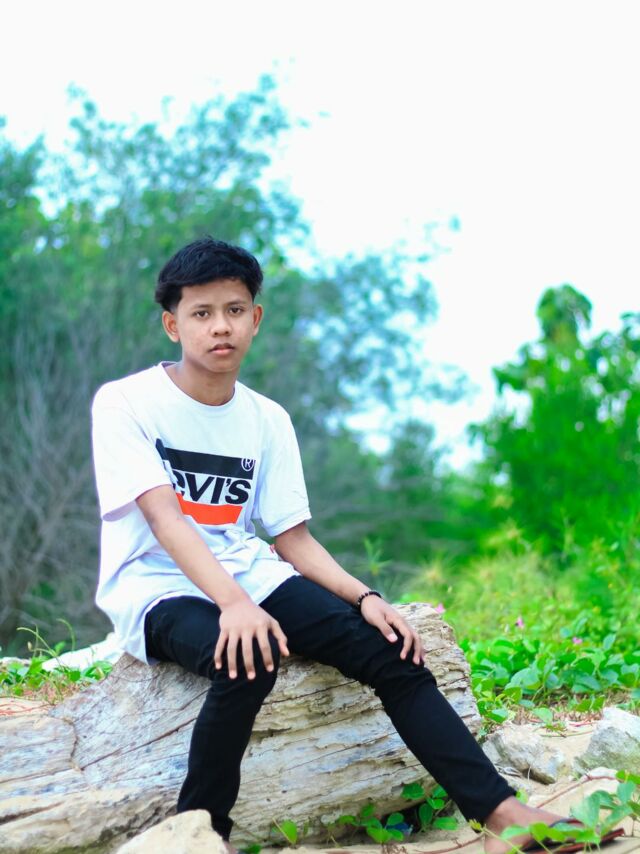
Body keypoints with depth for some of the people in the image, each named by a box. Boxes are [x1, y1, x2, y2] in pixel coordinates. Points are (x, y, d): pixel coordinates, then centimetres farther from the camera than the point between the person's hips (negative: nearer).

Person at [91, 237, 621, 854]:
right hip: (154, 588, -4)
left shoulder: (268, 421, 7)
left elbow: (293, 539, 7)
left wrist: (364, 597, -11)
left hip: (244, 572, 5)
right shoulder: (124, 403, -8)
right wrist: (232, 602, -35)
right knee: (247, 660, -37)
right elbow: (163, 517, -20)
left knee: (386, 648, -17)